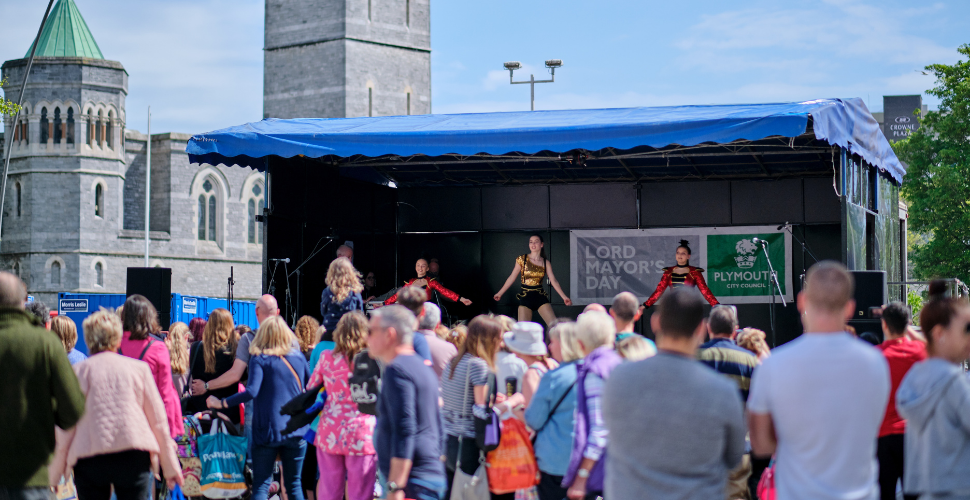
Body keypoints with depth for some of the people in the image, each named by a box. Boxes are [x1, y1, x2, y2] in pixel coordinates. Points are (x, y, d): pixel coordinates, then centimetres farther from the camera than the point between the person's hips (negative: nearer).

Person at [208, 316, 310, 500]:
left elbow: (252, 391, -19)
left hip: (268, 430, -3)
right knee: (294, 484, 11)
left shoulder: (259, 359, -6)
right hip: (296, 431, 3)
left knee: (261, 485, 2)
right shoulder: (298, 357, 6)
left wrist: (220, 403, -12)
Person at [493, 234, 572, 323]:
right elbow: (512, 278, 6)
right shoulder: (522, 259, 2)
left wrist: (564, 296, -7)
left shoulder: (546, 263, 5)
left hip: (540, 296, 1)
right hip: (525, 297, -1)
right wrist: (500, 293, 6)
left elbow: (553, 281, 2)